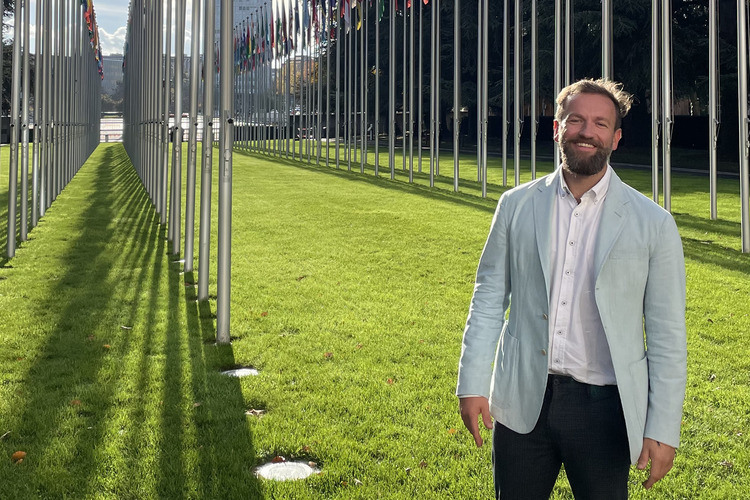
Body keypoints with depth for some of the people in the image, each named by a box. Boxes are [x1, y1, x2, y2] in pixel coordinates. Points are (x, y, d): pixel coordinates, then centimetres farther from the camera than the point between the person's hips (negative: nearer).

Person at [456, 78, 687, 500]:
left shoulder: (653, 223, -3)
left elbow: (667, 334, -2)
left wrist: (663, 429, -5)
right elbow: (489, 298, 7)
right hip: (522, 403, 2)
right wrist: (472, 385, 1)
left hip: (603, 407, -1)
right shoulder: (517, 205, 3)